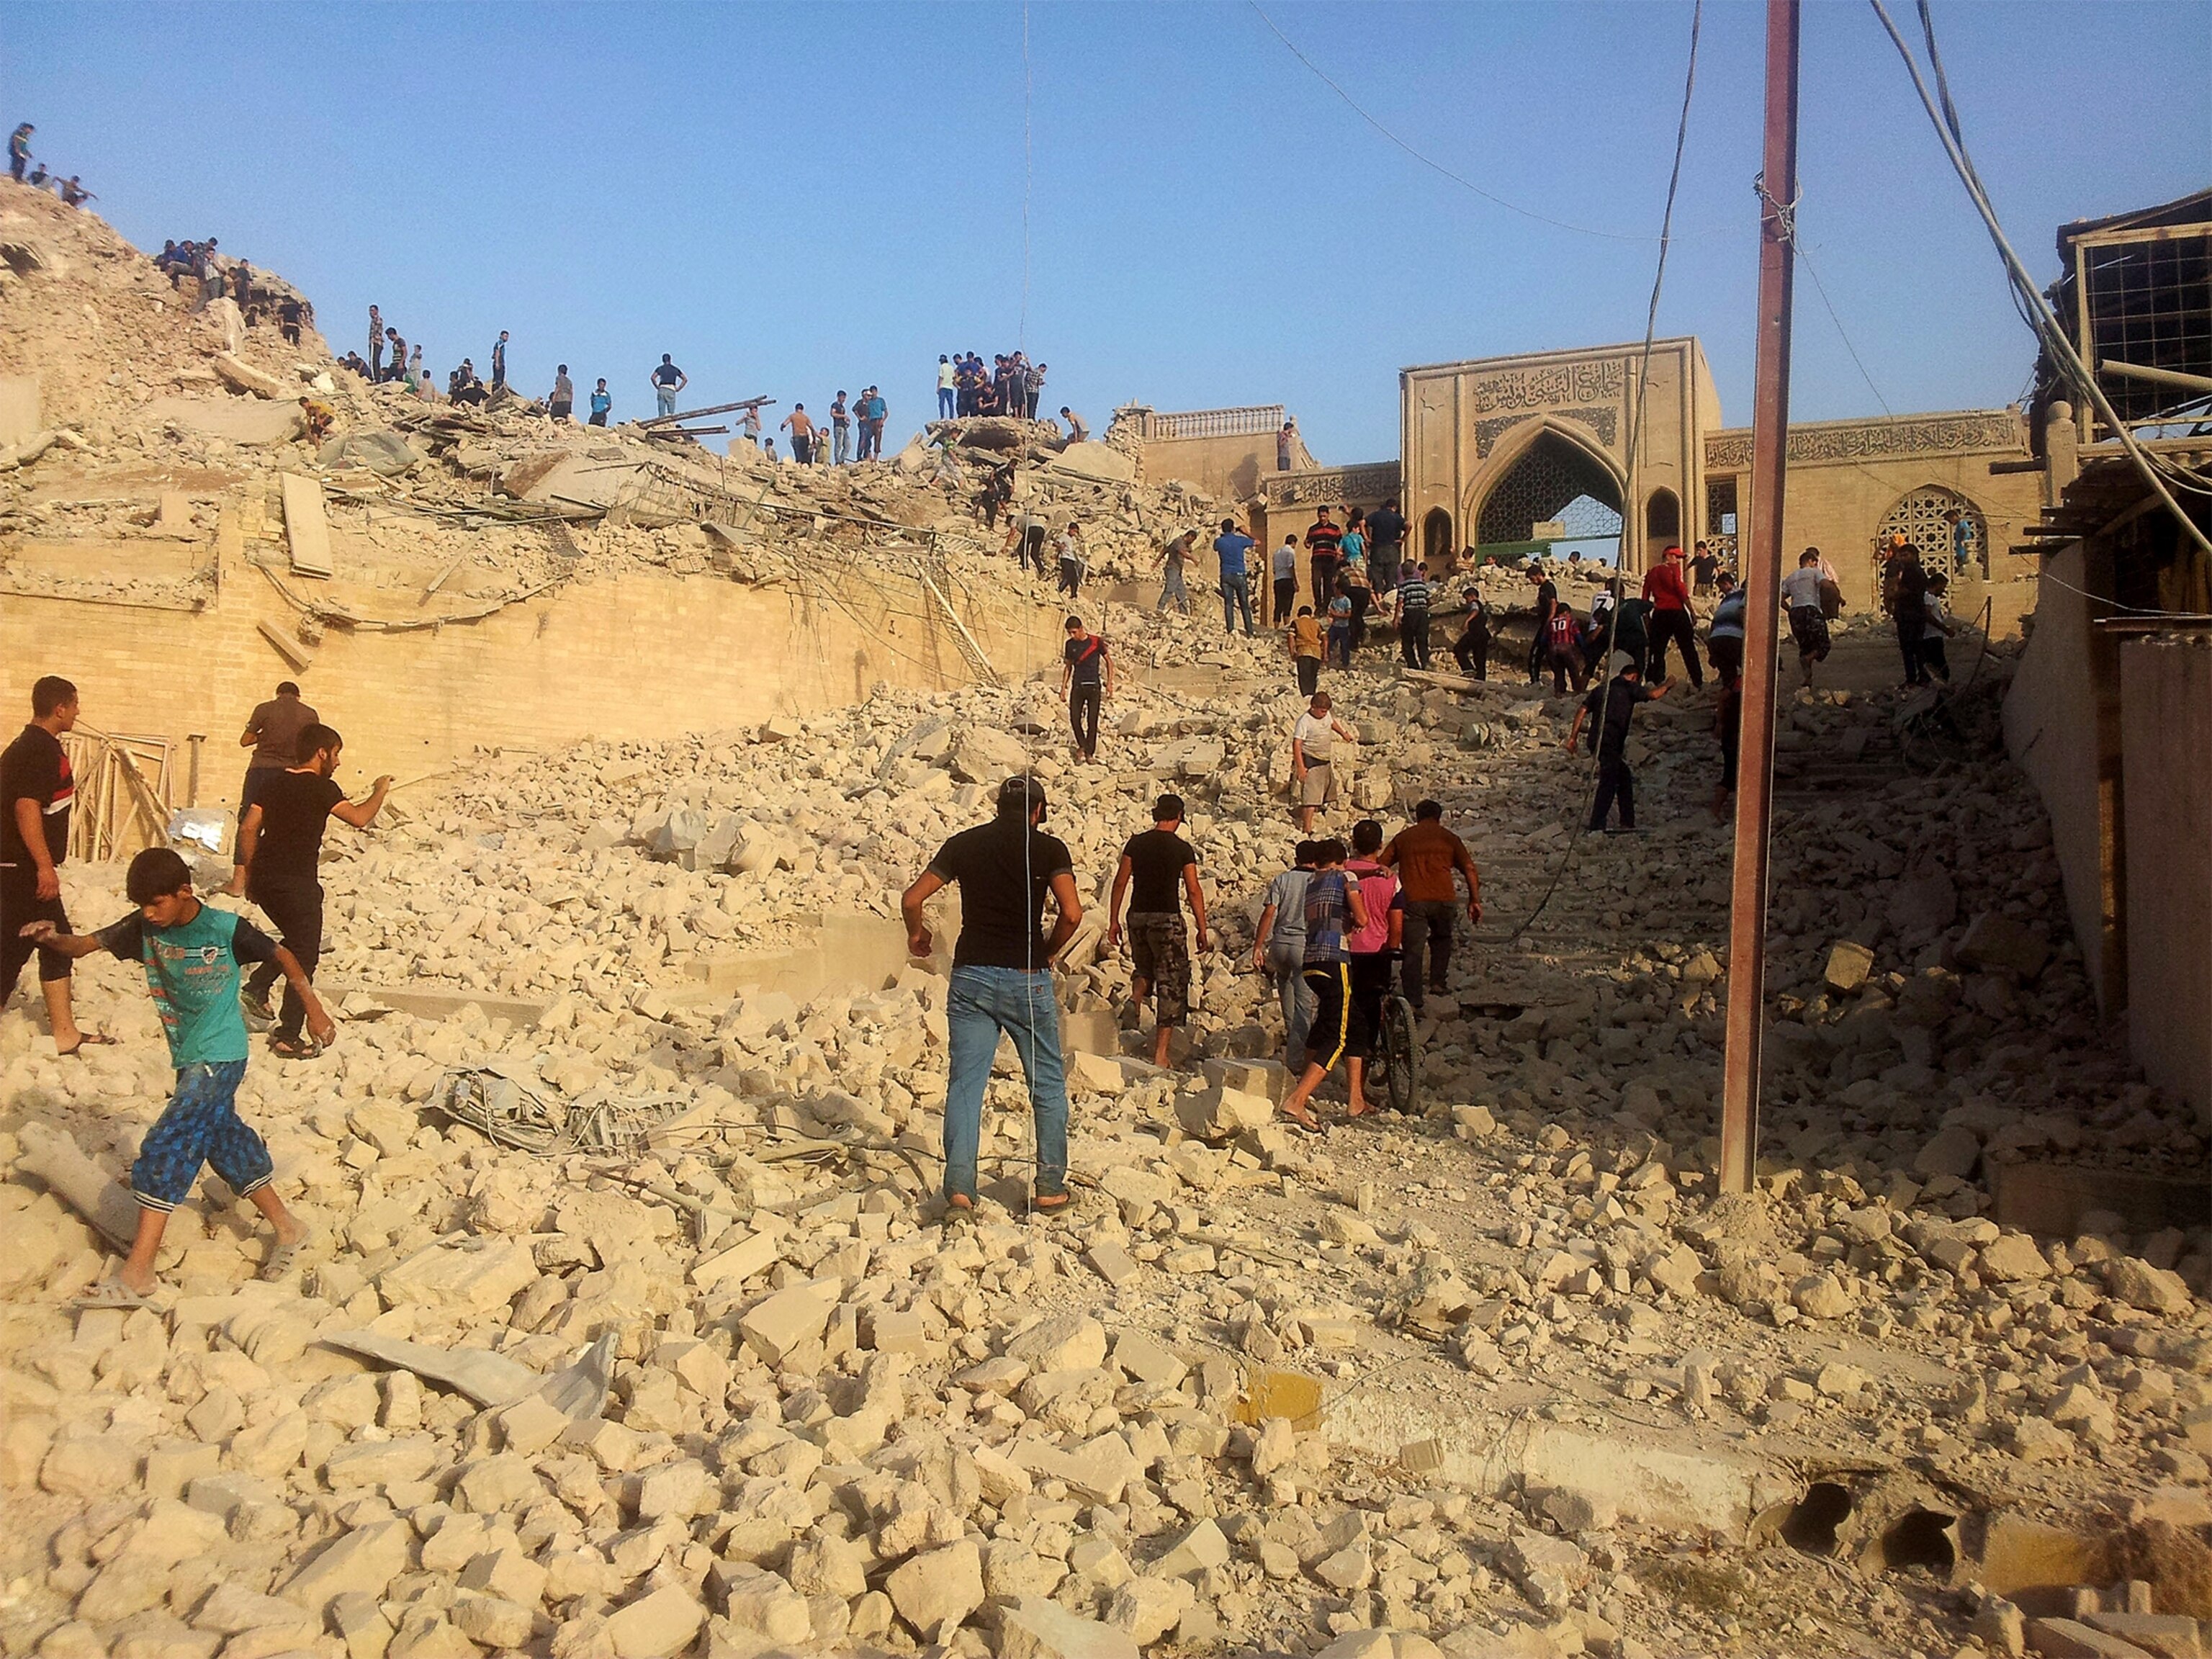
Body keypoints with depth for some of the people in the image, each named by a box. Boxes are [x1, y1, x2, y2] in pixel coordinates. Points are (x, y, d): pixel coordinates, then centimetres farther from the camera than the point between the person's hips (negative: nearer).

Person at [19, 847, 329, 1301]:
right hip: (188, 1060, 7)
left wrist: (313, 1010, 3)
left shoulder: (227, 929, -14)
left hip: (220, 1057, -7)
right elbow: (86, 944, -7)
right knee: (224, 1141, 15)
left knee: (166, 1147, -13)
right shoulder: (145, 927, -1)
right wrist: (53, 939, -30)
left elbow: (281, 956, -2)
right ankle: (287, 1230, 30)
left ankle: (138, 1271, -11)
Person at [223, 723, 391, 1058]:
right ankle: (288, 1038, 2)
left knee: (296, 942, 28)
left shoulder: (276, 783, 11)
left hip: (264, 880, 7)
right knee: (305, 957, 2)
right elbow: (359, 818, -19)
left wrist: (250, 871, 17)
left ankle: (257, 988, 12)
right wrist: (380, 791, -2)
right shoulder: (321, 788, -10)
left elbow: (248, 827, 9)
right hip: (297, 884, -7)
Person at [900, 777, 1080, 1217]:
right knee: (1047, 1083, 12)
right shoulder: (1048, 847, 0)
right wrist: (1049, 951, 5)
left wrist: (917, 934, 25)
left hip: (970, 976, 2)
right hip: (1026, 978, -2)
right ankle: (1050, 1186, 15)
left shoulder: (963, 843, 8)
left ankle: (959, 1187, -6)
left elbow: (912, 900, 6)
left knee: (964, 1083, 4)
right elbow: (1071, 913, -13)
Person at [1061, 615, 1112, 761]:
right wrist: (1064, 686, 11)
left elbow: (1109, 662, 4)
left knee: (1092, 721, -3)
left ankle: (1089, 752, 5)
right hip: (1077, 686, 3)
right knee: (1074, 718, -5)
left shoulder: (1096, 642, -4)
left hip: (1094, 686, -3)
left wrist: (1109, 683, -3)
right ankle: (1082, 745, 18)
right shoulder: (1070, 644, 7)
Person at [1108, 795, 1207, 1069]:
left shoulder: (1136, 843, 3)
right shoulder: (1182, 848, -6)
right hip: (1168, 918, -3)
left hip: (1138, 916, 4)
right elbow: (1193, 890, -6)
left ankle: (1135, 998, 0)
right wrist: (1202, 928, 2)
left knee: (1144, 969, 31)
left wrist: (1113, 921, 11)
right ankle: (1160, 1053, 2)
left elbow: (1120, 882, 3)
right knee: (1171, 984, 4)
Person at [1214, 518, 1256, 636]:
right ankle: (1249, 633, 2)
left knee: (1228, 604, 2)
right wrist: (1243, 532, 25)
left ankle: (1230, 630, -10)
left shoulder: (1219, 541, -1)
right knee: (1245, 605, 3)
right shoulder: (1240, 540, -4)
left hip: (1226, 576, 1)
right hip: (1240, 575, -1)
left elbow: (1215, 548, 24)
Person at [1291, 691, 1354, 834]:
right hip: (1310, 761, -9)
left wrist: (1344, 734, 44)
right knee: (1311, 795, -13)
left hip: (1325, 760, 9)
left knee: (1322, 794, 17)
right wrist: (1300, 767, -27)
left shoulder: (1326, 715, 2)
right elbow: (1297, 744, -23)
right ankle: (1307, 829, -13)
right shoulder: (1304, 721, -21)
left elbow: (1332, 723, 27)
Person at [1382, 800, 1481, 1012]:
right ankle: (1437, 981, 20)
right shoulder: (1448, 838, 12)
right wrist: (1475, 901, 8)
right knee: (1441, 939, 28)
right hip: (1443, 899, 1)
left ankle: (1413, 1002, -7)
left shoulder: (1402, 837, 14)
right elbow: (1469, 869, 4)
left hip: (1412, 901, 0)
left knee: (1412, 951, 0)